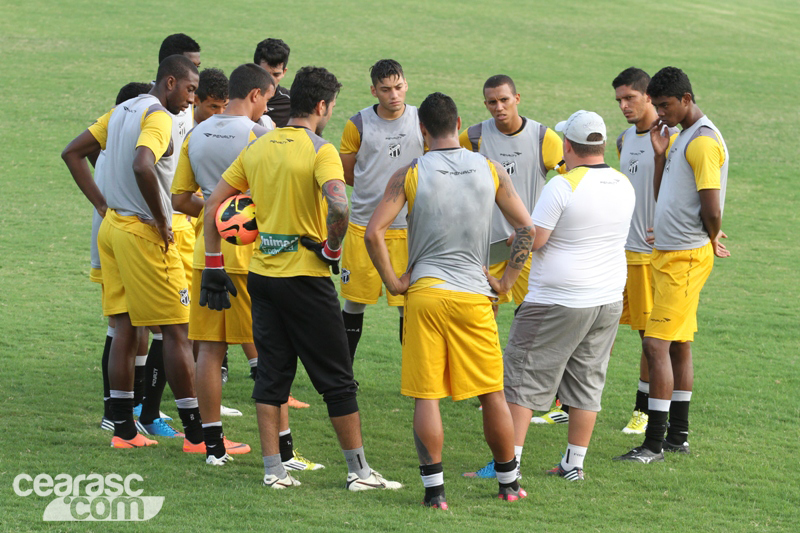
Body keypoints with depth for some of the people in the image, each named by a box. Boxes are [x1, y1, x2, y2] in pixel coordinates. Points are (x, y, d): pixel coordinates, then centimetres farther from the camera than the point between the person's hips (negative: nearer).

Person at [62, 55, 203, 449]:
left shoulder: (122, 111, 14)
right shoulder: (157, 116, -14)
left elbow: (72, 153, 18)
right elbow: (142, 167, -32)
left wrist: (102, 205, 13)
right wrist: (162, 222, -20)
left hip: (112, 227, 9)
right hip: (144, 233, -9)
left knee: (126, 330, 11)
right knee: (176, 331, -3)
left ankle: (123, 429, 12)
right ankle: (195, 433, 1)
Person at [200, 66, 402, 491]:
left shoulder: (258, 147, 9)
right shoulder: (319, 150, -11)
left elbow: (214, 204, 11)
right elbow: (338, 205, -29)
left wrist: (214, 265, 13)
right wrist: (332, 248, -11)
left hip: (261, 273, 6)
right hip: (305, 276, -6)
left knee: (271, 374, 11)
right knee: (337, 378, 3)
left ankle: (273, 470, 10)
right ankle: (359, 471, 8)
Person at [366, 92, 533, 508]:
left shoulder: (409, 174, -4)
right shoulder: (490, 170, 3)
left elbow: (374, 231, -11)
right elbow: (526, 228, 4)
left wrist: (392, 281, -1)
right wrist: (506, 281, 10)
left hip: (424, 291, -2)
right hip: (474, 294, 2)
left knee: (426, 396, 3)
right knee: (491, 393, 12)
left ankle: (434, 489, -1)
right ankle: (508, 482, 21)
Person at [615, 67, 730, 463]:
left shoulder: (704, 142, -17)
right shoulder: (680, 138, 15)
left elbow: (711, 210, -21)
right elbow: (662, 198, 17)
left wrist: (712, 241, -3)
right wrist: (660, 154, 5)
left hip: (686, 258, -10)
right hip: (667, 253, 10)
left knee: (656, 343, -12)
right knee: (678, 344, 13)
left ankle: (655, 441, -10)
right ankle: (678, 436, 19)